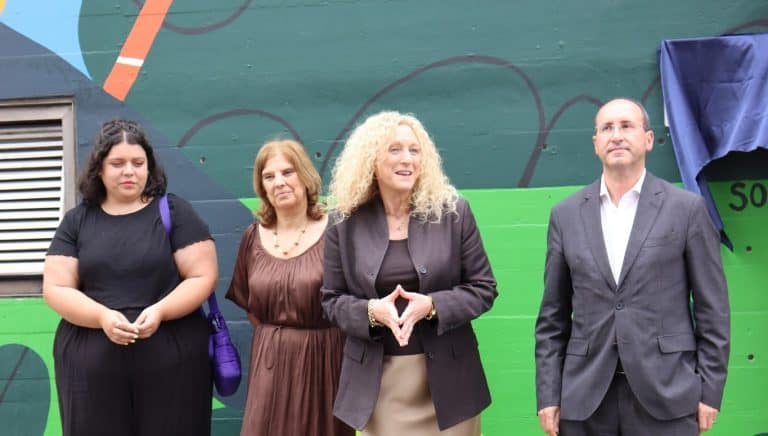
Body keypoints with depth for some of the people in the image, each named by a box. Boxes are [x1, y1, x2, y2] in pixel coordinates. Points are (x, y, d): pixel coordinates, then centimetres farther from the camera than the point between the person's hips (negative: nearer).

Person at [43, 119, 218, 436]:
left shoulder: (173, 211, 3)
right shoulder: (77, 220, 9)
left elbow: (203, 276, -2)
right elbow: (55, 288, 4)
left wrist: (160, 311, -17)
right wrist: (102, 317, -13)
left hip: (170, 360, -1)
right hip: (91, 363, 2)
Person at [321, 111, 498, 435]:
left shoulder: (453, 212, -3)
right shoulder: (345, 223, 0)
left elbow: (484, 288, -1)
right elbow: (332, 300, 4)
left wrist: (432, 305, -17)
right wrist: (371, 311, -16)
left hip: (445, 377, 0)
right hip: (376, 381, 1)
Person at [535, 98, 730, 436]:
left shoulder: (687, 208, 0)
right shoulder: (566, 214, 6)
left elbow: (712, 308, 1)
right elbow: (553, 316, 7)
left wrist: (709, 391, -3)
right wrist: (549, 395, 2)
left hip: (667, 393, -2)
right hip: (585, 396, 2)